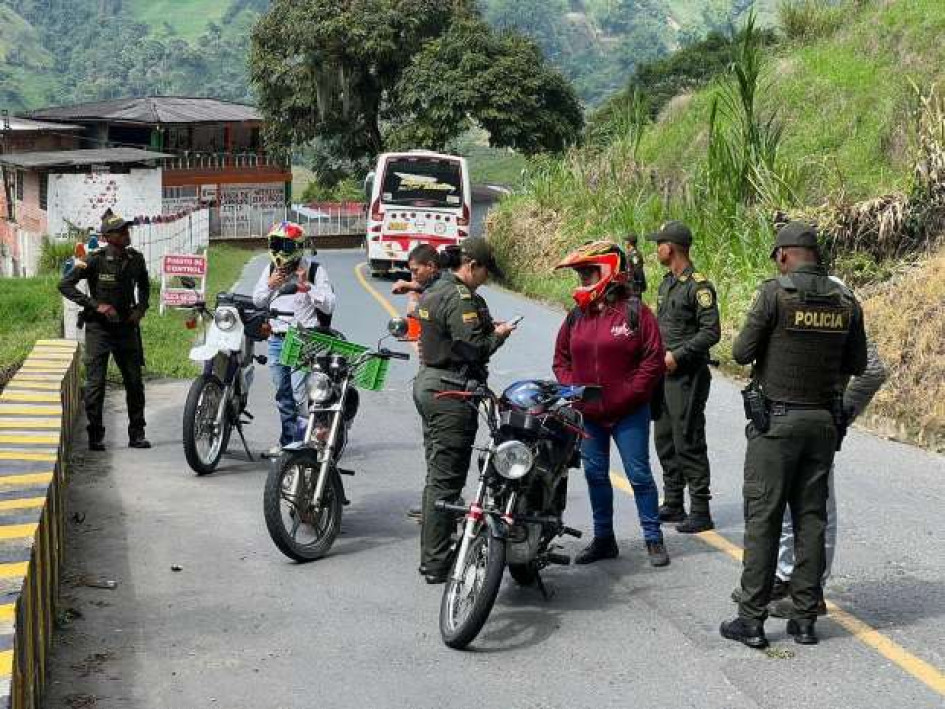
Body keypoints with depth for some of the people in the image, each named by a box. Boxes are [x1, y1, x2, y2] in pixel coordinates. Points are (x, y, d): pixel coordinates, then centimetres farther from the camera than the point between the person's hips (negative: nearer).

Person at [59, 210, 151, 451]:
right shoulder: (95, 260, -12)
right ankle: (95, 436, 5)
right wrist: (95, 305, -17)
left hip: (126, 326, 5)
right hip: (99, 327, -4)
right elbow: (65, 284, -11)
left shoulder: (136, 258, 3)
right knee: (95, 383, -5)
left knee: (135, 382, 6)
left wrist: (141, 308, 7)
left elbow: (144, 285, 24)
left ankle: (137, 434, 16)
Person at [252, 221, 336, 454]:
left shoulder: (315, 269, -5)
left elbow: (329, 305, -10)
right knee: (283, 395, 14)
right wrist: (270, 285, -5)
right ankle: (287, 439, 26)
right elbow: (257, 301, 13)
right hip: (276, 340, 6)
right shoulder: (270, 270, 11)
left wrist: (306, 286, -20)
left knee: (299, 395, -14)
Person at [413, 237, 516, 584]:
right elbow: (474, 349, -22)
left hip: (427, 384, 10)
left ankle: (431, 555, 24)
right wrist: (498, 334, -5)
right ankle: (436, 564, -3)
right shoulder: (460, 298, -17)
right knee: (446, 479, -6)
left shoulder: (432, 292, 14)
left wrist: (486, 327, 12)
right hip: (451, 393, -10)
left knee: (436, 474, 17)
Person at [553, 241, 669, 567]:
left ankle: (653, 539, 12)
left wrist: (628, 396, -15)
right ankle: (603, 539, 23)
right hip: (588, 415, 5)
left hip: (629, 413, -5)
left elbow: (653, 359, -9)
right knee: (595, 475, 11)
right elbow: (561, 360, 13)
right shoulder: (576, 316, 8)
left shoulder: (635, 312, -7)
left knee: (639, 475, 0)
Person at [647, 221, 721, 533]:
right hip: (665, 373, 9)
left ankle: (700, 512, -2)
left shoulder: (698, 286, -13)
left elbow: (711, 332, -18)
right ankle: (673, 504, 25)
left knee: (688, 443, -8)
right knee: (665, 440, 14)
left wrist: (677, 356, -19)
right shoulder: (667, 282, 15)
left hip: (687, 375, -9)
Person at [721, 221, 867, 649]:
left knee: (763, 517, 0)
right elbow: (857, 365, 10)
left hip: (776, 420, -4)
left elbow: (741, 353, -10)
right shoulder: (846, 300, 3)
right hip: (824, 421, 5)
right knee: (812, 517, 10)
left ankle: (752, 619, 2)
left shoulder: (775, 293, -12)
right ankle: (805, 618, 13)